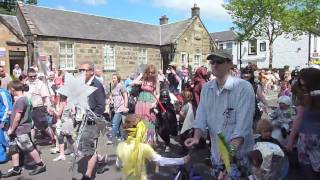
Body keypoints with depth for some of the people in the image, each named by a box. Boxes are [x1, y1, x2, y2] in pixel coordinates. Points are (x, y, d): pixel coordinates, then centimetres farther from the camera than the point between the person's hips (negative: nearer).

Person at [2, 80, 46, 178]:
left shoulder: (20, 100, -19)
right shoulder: (21, 99, 10)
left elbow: (17, 117, -20)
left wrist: (11, 129, -12)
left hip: (21, 130, -9)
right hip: (17, 130, 9)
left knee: (29, 148, 0)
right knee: (13, 148, 13)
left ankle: (41, 165, 13)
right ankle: (16, 169, 23)